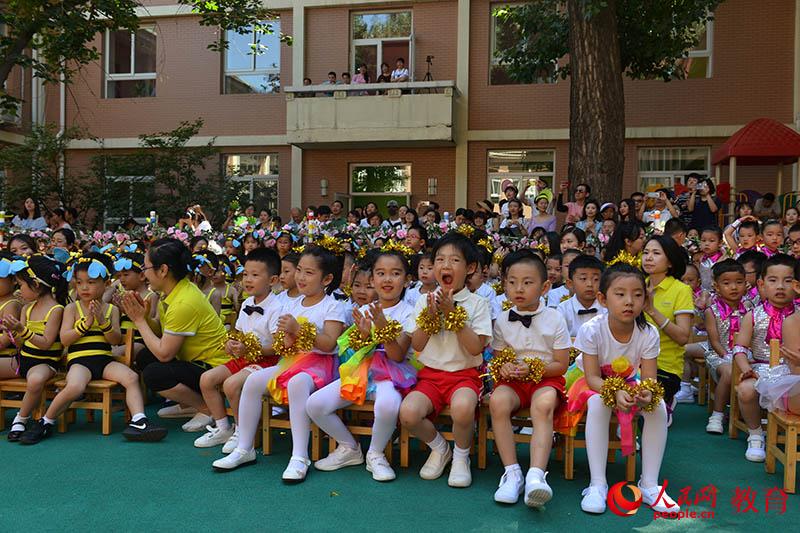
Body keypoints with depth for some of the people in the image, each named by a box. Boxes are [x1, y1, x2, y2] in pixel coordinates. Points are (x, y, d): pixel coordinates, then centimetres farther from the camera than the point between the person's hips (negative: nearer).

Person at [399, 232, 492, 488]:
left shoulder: (477, 303, -1)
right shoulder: (424, 301, 8)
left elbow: (476, 348, -11)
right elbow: (417, 346, 3)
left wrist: (453, 313, -16)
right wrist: (430, 316, -12)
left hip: (464, 374, -3)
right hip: (430, 373, 3)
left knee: (463, 407, -37)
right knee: (408, 412, -27)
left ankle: (461, 455, -2)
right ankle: (439, 448, 8)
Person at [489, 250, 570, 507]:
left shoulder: (555, 319, 1)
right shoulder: (502, 321, 8)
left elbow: (561, 365, 0)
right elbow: (497, 359, 13)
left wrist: (532, 368, -16)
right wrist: (503, 368, -12)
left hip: (545, 379, -2)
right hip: (512, 381, 2)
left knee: (544, 404, -37)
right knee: (498, 401, -32)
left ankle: (536, 475, -44)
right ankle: (512, 472, -27)